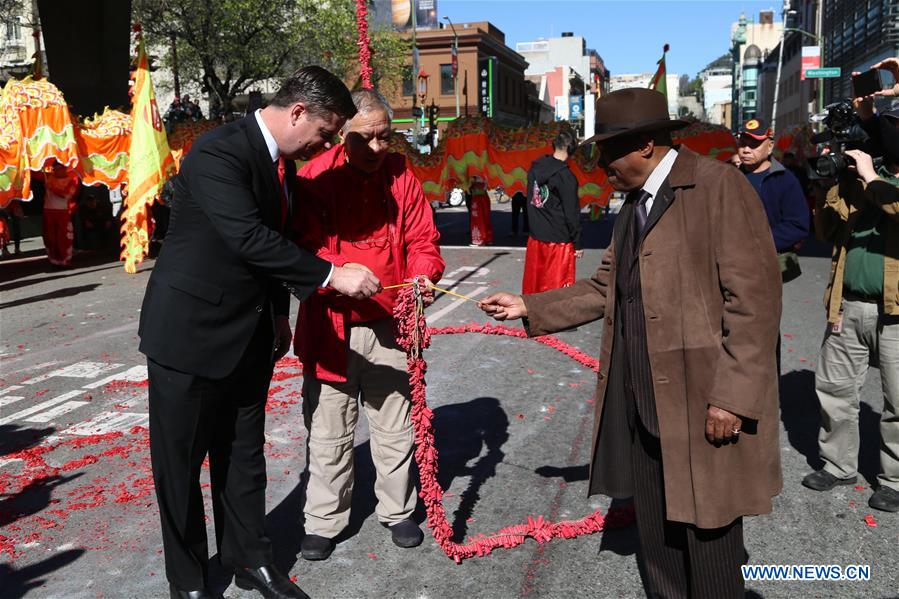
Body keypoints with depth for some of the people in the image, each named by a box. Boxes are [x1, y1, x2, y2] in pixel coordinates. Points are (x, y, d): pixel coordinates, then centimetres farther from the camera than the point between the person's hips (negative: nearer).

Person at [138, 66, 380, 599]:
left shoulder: (283, 162, 6)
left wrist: (279, 314, 18)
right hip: (192, 329, -7)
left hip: (250, 334, 8)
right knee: (181, 460, 8)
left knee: (244, 452, 16)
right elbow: (248, 237, -30)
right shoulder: (218, 151, -20)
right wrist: (331, 275, -28)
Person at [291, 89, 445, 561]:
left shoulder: (401, 176, 2)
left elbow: (422, 238, 6)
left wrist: (422, 276, -14)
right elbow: (301, 248, -9)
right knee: (329, 432, 7)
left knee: (395, 427, 13)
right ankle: (324, 522, 26)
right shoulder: (314, 178, -8)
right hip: (330, 325, -2)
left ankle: (397, 511, 33)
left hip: (390, 324, 3)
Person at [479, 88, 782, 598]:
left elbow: (754, 297, -16)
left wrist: (733, 397, -19)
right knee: (656, 528, 18)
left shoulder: (719, 185, -11)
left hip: (703, 398, -7)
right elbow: (605, 288, 16)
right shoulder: (636, 202, 14)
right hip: (639, 396, 8)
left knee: (707, 530, 5)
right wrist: (529, 306, 11)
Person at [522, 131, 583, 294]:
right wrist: (578, 244, -6)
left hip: (535, 238, 6)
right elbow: (572, 214, -14)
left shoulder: (535, 168, 2)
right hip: (558, 241, -6)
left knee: (533, 283, 16)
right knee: (557, 287, 2)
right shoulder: (565, 176, -17)